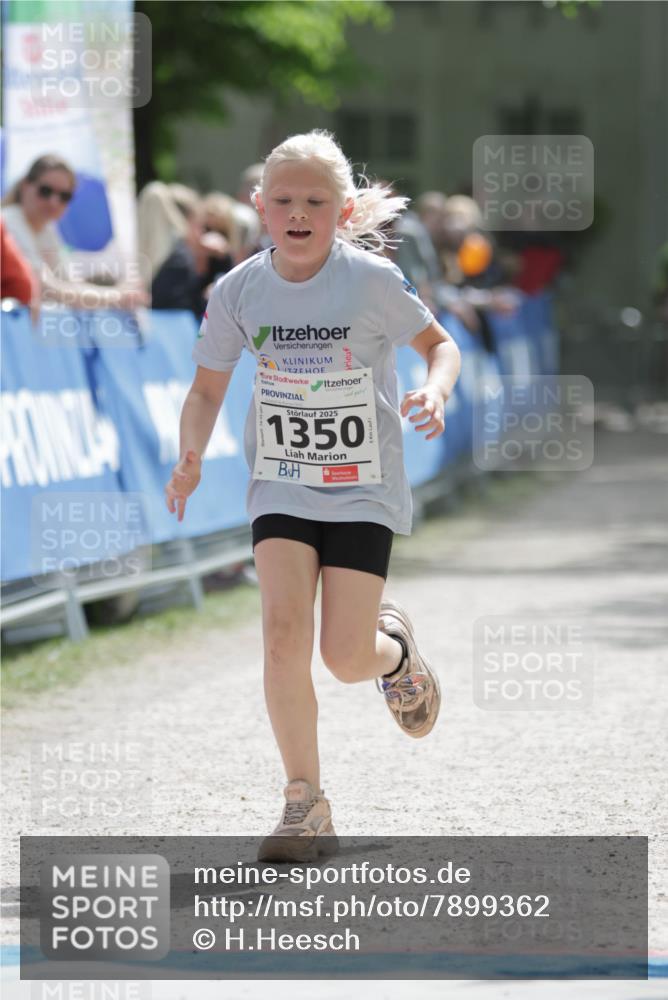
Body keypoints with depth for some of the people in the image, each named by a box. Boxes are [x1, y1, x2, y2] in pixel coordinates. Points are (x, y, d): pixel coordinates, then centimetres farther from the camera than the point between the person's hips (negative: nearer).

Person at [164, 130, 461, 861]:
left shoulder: (372, 281, -14)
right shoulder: (239, 290, -7)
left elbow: (439, 343, 1)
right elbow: (207, 388, 4)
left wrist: (435, 391, -21)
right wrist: (191, 457, -14)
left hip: (364, 490, -2)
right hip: (282, 486, 2)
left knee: (346, 657, -6)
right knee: (284, 629, -16)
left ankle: (395, 650, 33)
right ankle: (305, 807, -5)